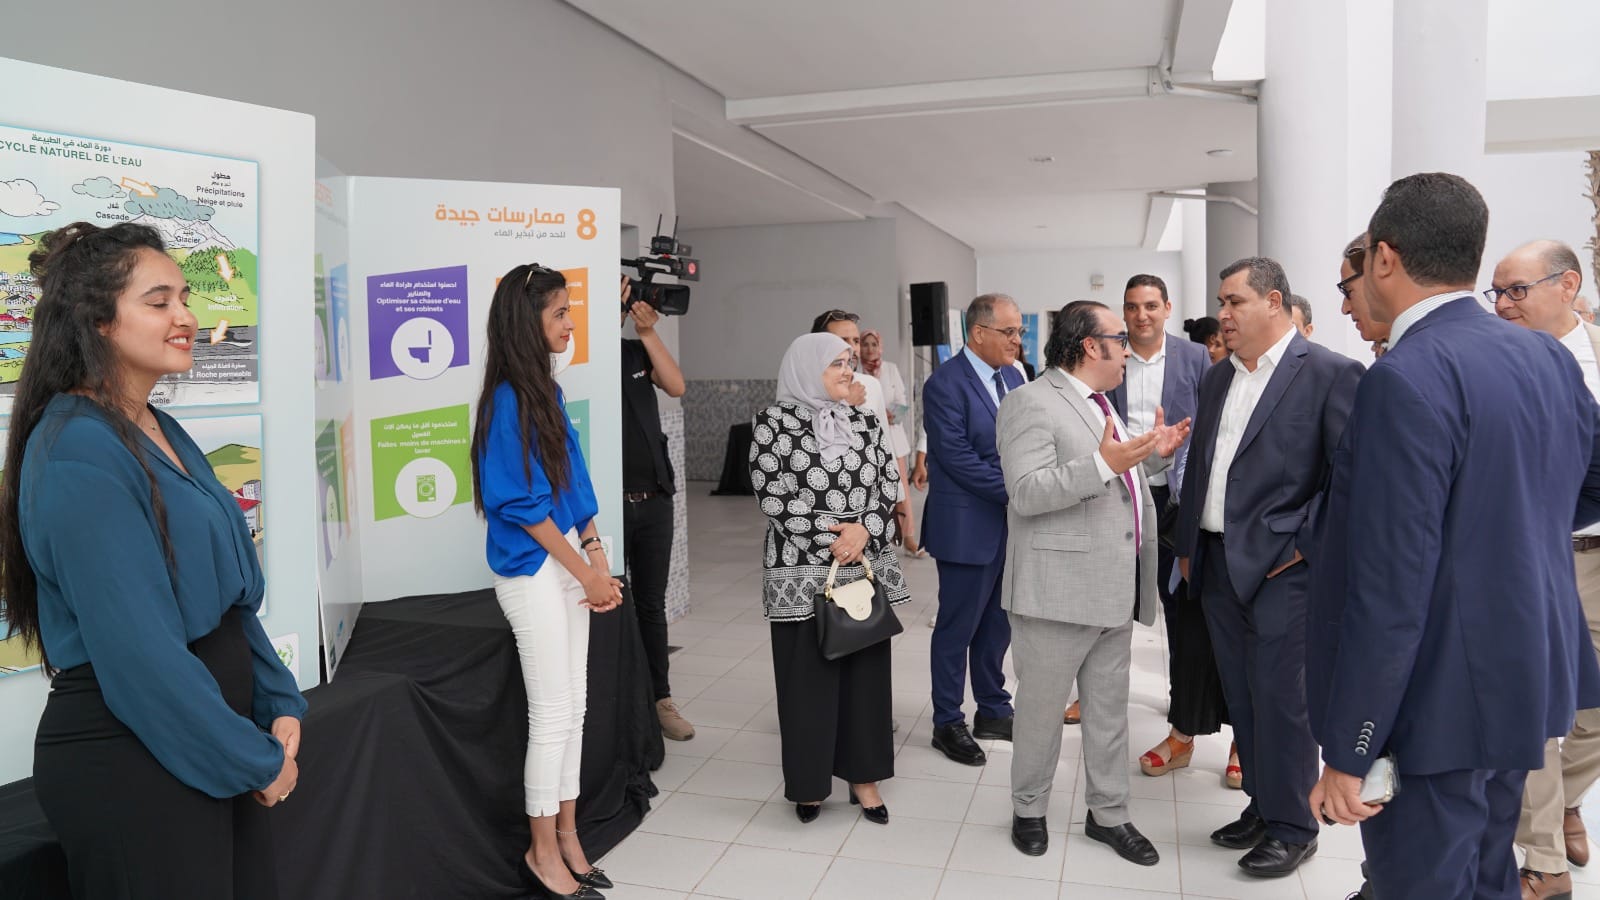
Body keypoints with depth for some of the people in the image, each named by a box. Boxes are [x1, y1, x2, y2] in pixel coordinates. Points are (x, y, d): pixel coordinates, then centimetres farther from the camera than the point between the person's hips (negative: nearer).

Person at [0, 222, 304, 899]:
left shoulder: (163, 433, 8)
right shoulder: (78, 454, -19)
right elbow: (138, 652, -23)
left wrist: (280, 708, 3)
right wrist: (256, 762, -15)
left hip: (211, 741, 8)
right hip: (129, 760, -8)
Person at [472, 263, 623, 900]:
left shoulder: (547, 390, 11)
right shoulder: (507, 399, -14)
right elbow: (523, 504, -17)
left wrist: (596, 554, 1)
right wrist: (587, 573, -12)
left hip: (570, 564, 8)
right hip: (532, 570, -8)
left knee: (572, 708, 13)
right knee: (553, 714, 0)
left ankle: (566, 837, 26)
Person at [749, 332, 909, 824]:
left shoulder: (865, 422, 9)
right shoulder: (775, 422, -5)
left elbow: (890, 486, 6)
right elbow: (773, 495, -11)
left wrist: (863, 530, -12)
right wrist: (831, 540, -13)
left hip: (867, 568, 5)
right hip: (803, 571, -4)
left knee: (866, 672, 10)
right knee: (808, 676, 4)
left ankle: (863, 776, 24)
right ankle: (809, 782, 20)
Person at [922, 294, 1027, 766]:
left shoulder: (1014, 377, 10)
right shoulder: (945, 385, -14)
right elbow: (958, 457, -19)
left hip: (1012, 524, 7)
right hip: (969, 527, -7)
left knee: (999, 624, 17)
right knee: (957, 629, 5)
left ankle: (993, 711, 32)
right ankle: (948, 723, 20)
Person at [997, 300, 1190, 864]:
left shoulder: (1100, 404, 16)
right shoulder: (1032, 403, -12)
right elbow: (1027, 492, -22)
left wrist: (1155, 454, 11)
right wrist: (1104, 464, -29)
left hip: (1115, 590, 8)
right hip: (1059, 590, -8)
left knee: (1110, 707, 16)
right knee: (1042, 707, 7)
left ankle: (1108, 814, 31)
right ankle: (1028, 811, 26)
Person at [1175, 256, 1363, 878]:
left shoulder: (1329, 373, -8)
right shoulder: (1217, 379, 13)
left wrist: (1305, 544, -13)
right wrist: (1187, 546, 15)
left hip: (1281, 565, -6)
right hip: (1218, 563, 7)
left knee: (1280, 698, 0)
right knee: (1242, 696, 14)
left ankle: (1292, 827, 17)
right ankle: (1263, 805, 29)